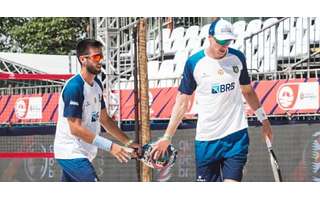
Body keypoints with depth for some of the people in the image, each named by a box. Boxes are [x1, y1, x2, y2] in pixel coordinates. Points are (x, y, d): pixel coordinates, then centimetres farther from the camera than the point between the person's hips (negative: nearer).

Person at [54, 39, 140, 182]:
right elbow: (75, 128, -23)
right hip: (71, 153, -9)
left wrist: (127, 142, 10)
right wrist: (110, 146, -25)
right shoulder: (74, 87, -19)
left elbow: (104, 119, 19)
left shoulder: (97, 84, 10)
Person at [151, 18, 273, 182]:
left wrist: (263, 119, 21)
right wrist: (167, 137, -1)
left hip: (236, 134, 1)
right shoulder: (194, 63, -3)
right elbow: (182, 102, 2)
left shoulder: (237, 58, 4)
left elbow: (247, 90, 20)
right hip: (206, 138, -1)